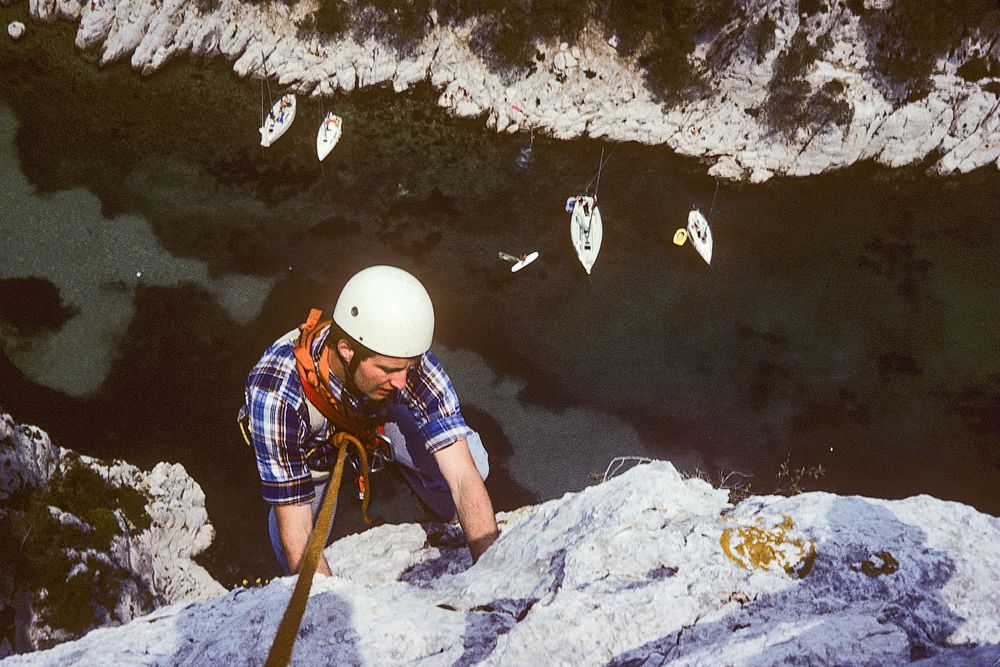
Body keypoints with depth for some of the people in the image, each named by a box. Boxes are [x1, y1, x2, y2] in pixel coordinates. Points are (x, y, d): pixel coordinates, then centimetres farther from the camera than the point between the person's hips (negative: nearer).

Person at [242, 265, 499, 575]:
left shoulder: (404, 357, -39)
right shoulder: (276, 393, -44)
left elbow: (466, 479, -40)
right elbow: (295, 533, -38)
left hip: (380, 419, 2)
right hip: (308, 444, -1)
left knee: (470, 461, -21)